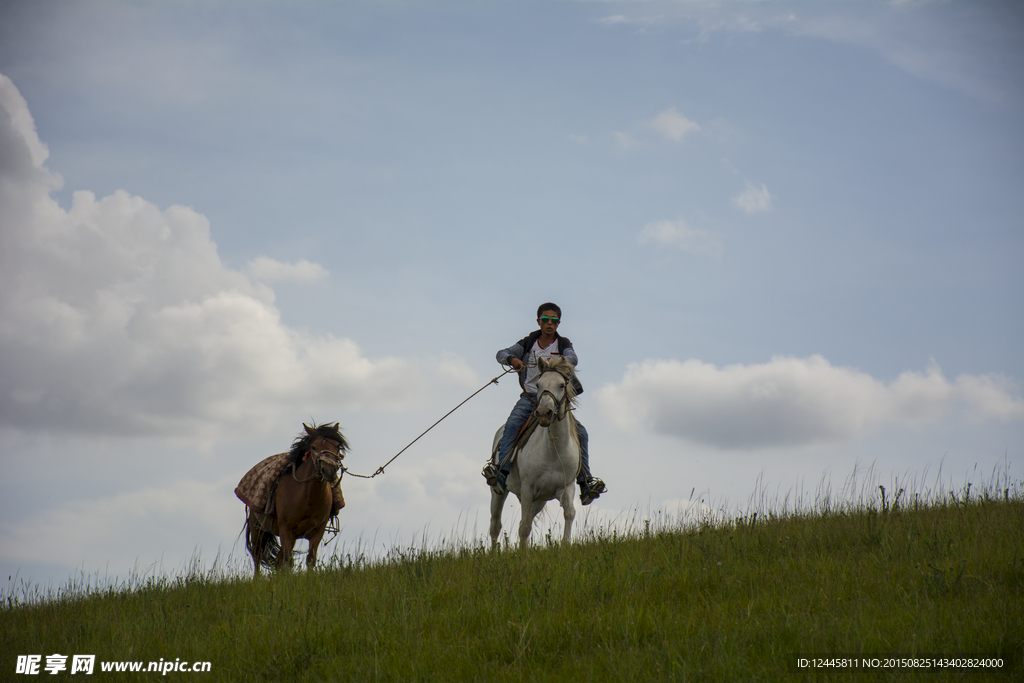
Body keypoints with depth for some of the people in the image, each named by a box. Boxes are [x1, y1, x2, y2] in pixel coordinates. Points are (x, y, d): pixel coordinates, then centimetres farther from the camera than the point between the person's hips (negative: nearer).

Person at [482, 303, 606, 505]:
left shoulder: (563, 344, 5)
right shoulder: (528, 343, 8)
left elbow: (573, 359, -17)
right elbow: (502, 354, -1)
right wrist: (512, 359, -26)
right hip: (529, 397, -1)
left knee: (581, 431, -15)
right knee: (513, 423, -29)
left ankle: (585, 480, -12)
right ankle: (502, 471, -36)